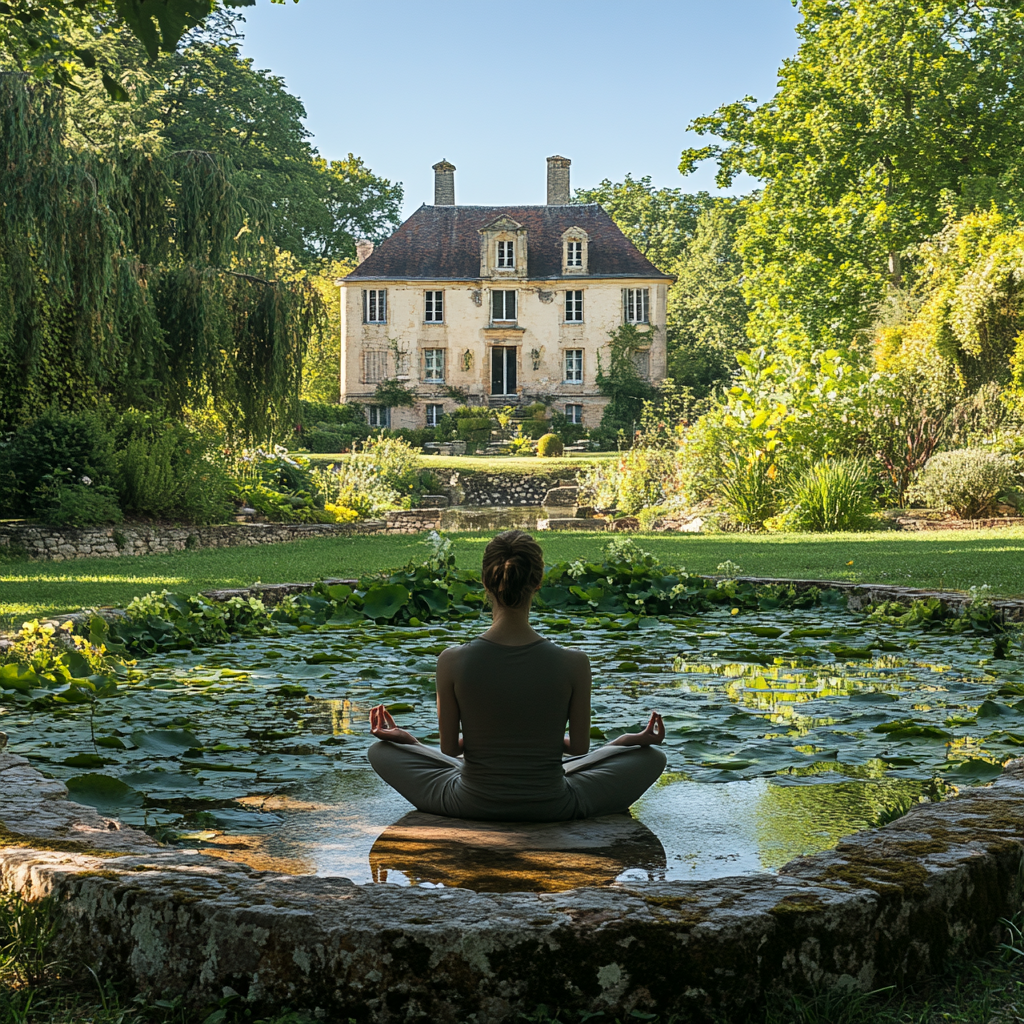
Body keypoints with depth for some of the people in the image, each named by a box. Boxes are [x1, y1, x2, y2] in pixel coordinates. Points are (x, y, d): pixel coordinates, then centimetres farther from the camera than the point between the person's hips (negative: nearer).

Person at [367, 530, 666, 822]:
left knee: (381, 751, 27)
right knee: (652, 756, 22)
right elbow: (580, 747, -4)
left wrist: (408, 740, 18)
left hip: (472, 805, 1)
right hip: (552, 809, -1)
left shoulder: (452, 661, -18)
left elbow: (449, 749, -5)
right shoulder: (573, 663, -19)